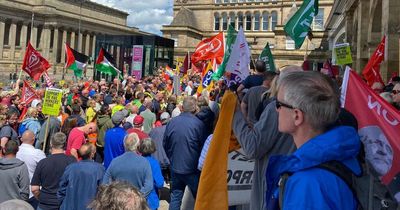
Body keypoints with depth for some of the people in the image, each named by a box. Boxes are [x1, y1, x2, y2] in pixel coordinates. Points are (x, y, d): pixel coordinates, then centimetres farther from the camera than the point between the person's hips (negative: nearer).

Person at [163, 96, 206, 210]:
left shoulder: (171, 122, -5)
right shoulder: (198, 124, -17)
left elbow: (165, 144, 5)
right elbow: (203, 146, -7)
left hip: (175, 167, 3)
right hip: (192, 168, -3)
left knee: (175, 197, 14)